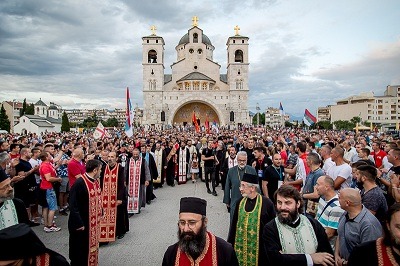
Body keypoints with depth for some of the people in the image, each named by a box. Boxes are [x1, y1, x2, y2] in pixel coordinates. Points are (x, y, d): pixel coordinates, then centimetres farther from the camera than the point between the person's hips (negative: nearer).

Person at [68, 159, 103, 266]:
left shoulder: (95, 181, 3)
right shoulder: (79, 183, -22)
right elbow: (73, 205, -21)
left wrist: (100, 214, 12)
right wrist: (79, 224, -19)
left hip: (94, 222, 8)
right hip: (82, 223, -8)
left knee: (93, 245, 19)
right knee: (81, 249, 8)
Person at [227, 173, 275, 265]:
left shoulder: (266, 203, -13)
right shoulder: (240, 202, -1)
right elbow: (234, 225, 6)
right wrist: (230, 245, 7)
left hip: (259, 247, -3)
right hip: (240, 246, 4)